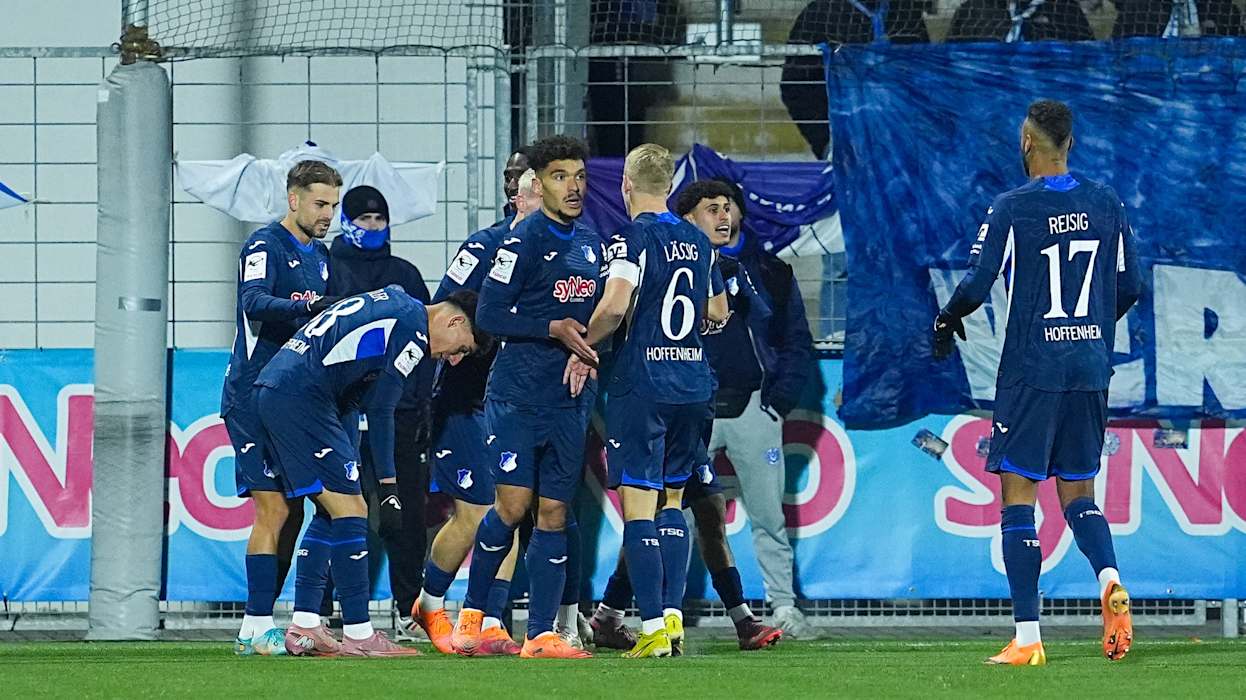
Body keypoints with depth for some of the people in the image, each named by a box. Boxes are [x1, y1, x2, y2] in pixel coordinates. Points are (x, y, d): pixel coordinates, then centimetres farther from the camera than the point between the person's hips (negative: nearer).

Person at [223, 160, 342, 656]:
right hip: (256, 395, -8)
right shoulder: (265, 246, -9)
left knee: (291, 511, 7)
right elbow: (254, 302, -27)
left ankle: (257, 627, 12)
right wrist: (305, 308, -44)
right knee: (274, 508, -13)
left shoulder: (320, 256, 16)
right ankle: (258, 627, -12)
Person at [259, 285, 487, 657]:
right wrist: (389, 487, -6)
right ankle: (358, 635, -9)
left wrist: (345, 455, 20)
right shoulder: (413, 325, -8)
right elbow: (380, 410, -9)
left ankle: (303, 627, 13)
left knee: (331, 512, 14)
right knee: (350, 510, -8)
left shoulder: (391, 304, 23)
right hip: (300, 399, -10)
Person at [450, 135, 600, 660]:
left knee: (554, 513, 3)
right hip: (517, 393, -6)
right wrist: (554, 330, -19)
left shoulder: (590, 245, 13)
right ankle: (471, 614, 8)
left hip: (570, 397, 6)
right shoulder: (524, 240, -9)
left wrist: (588, 348, 6)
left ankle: (541, 634, 4)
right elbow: (489, 313, -13)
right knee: (513, 506, -10)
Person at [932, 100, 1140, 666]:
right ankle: (1109, 579, -17)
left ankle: (1027, 638, -4)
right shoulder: (1107, 204, 6)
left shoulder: (1013, 208, -9)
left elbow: (977, 285, -13)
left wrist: (946, 321, 8)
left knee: (1018, 493, 1)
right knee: (1077, 493, 14)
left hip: (1031, 370, -5)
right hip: (1091, 369, 5)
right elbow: (1129, 288, 12)